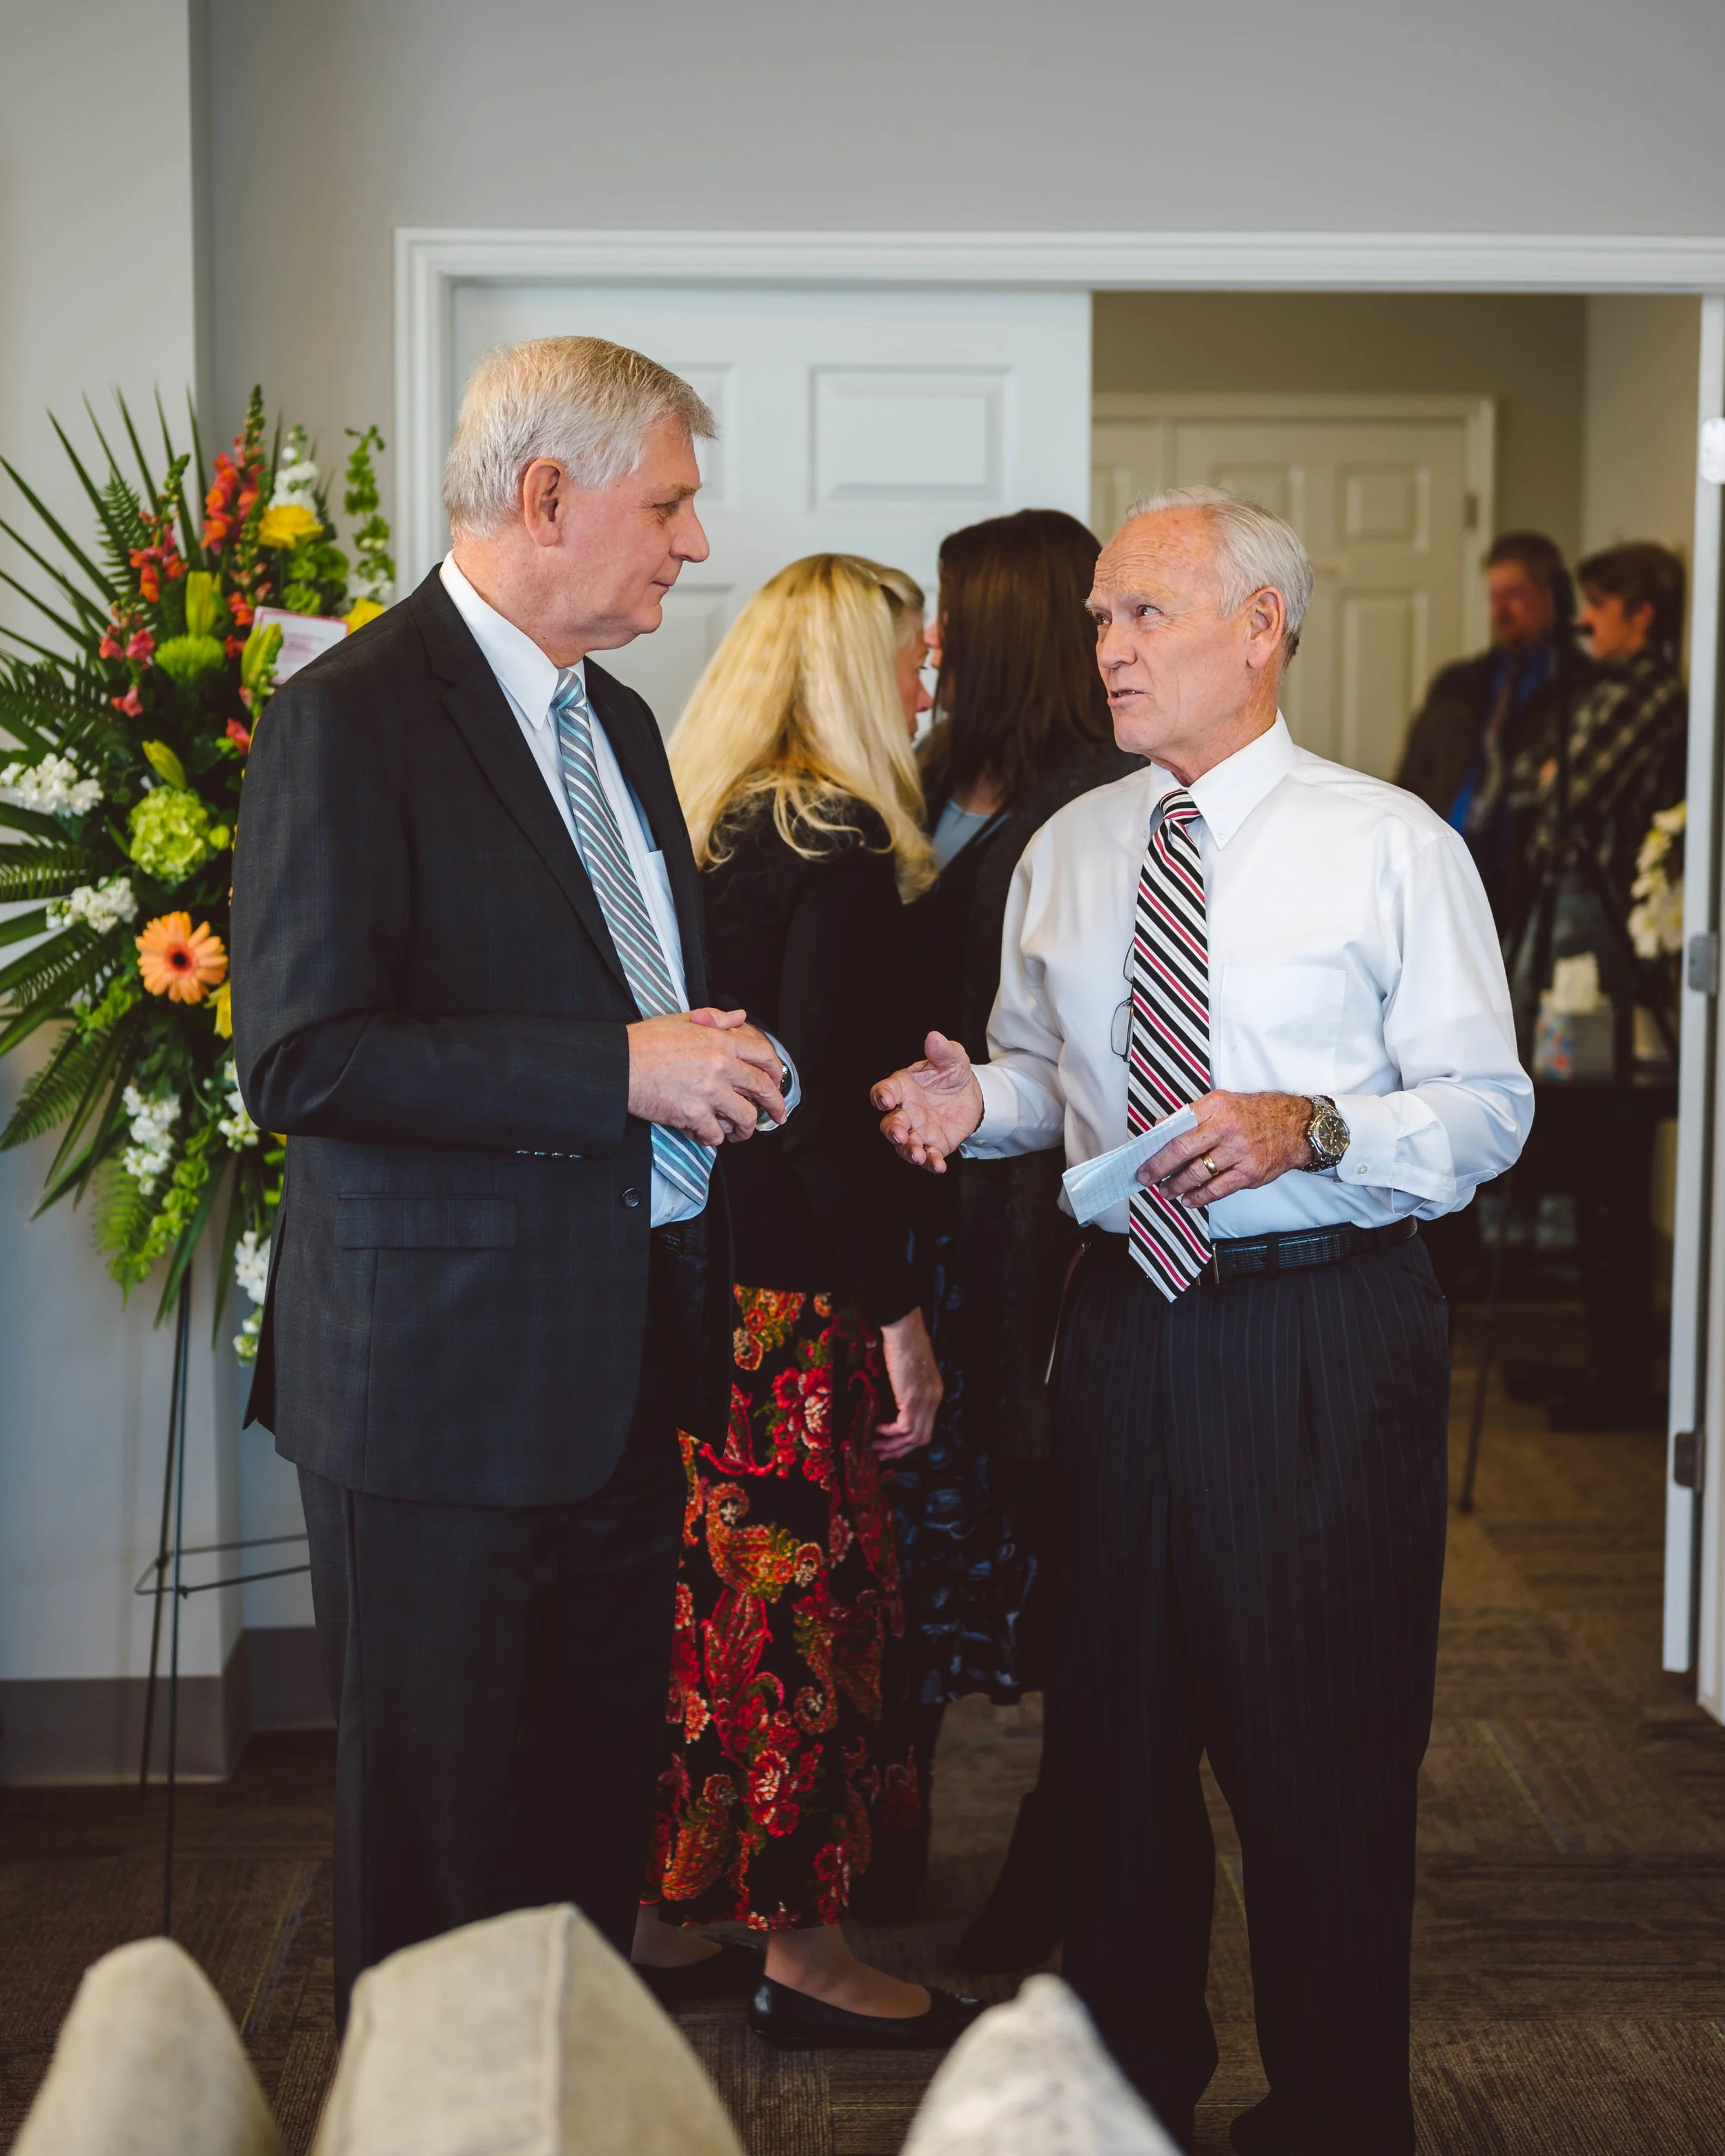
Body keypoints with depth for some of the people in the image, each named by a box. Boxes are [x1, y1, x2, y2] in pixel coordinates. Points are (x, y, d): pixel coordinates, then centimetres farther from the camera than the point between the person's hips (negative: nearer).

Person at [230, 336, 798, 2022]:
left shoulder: (614, 722, 15)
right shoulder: (350, 721, -13)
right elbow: (301, 1060, -21)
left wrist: (716, 1063, 5)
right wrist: (619, 1070, -21)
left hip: (626, 1360, 8)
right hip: (444, 1370, -8)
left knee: (600, 1803, 16)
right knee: (432, 1841, 4)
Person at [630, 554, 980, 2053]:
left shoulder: (700, 826, 9)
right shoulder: (839, 844, -14)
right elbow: (825, 1101, -19)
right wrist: (901, 1314, -15)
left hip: (683, 1261, 8)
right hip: (788, 1292, -8)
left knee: (697, 1588, 16)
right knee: (802, 1600, 2)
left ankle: (659, 1912, 27)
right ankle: (804, 1953, 13)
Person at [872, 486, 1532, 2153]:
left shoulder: (1391, 845, -3)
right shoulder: (1065, 853, 11)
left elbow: (1488, 1108, -6)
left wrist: (1311, 1125, -22)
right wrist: (978, 1098, -2)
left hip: (1325, 1337, -4)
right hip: (1128, 1315, 5)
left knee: (1324, 1747, 1)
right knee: (1118, 1719, 14)